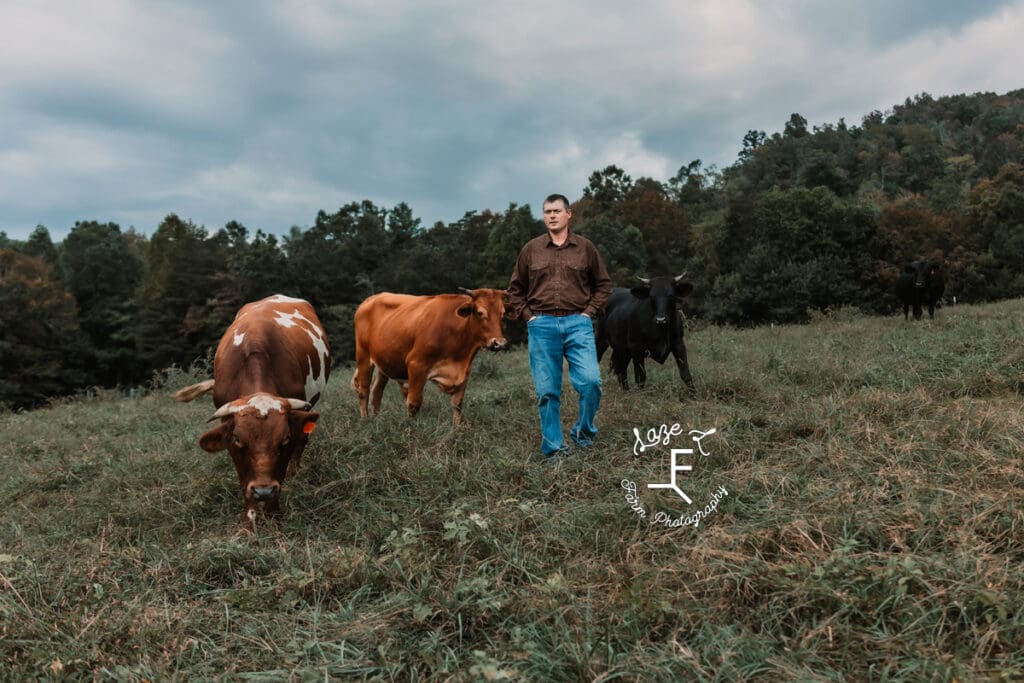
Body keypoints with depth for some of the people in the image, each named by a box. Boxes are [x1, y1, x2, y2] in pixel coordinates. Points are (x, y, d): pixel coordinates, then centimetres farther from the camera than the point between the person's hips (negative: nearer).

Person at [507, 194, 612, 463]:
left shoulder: (585, 247, 7)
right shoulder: (531, 249, 9)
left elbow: (603, 284, 13)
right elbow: (515, 289, 16)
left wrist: (589, 312, 2)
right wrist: (528, 316, 4)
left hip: (578, 324, -1)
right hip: (541, 326, 1)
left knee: (590, 381, -14)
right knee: (547, 391, 2)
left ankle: (584, 434, 11)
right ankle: (553, 448, 13)